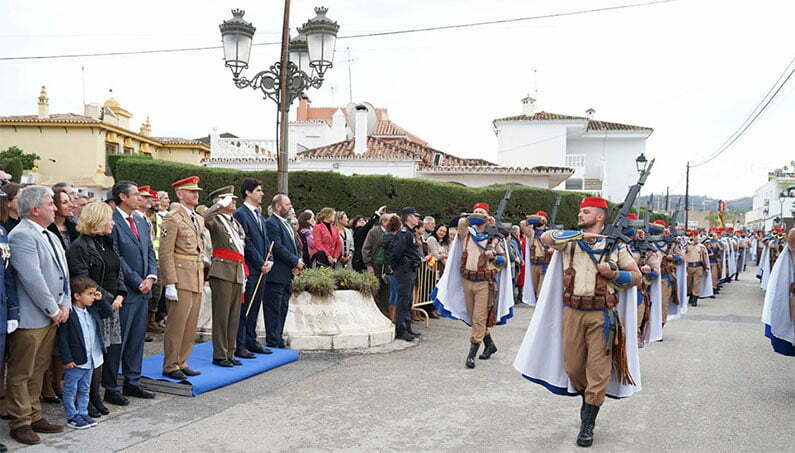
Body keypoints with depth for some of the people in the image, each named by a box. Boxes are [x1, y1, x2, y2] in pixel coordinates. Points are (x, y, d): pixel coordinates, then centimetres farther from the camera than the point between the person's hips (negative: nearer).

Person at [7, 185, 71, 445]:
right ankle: (20, 423, 14)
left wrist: (65, 305, 3)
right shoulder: (21, 236, -15)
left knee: (38, 370, 16)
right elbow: (33, 279, -21)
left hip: (52, 316, 9)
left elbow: (63, 272, 15)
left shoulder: (51, 236, 14)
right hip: (30, 318, -8)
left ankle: (34, 416, 26)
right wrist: (53, 310, -14)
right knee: (21, 373, 4)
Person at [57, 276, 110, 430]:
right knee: (70, 390, 8)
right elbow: (62, 338, -18)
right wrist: (67, 359, -19)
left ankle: (82, 413, 28)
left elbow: (107, 312, 20)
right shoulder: (69, 314, -18)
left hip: (90, 360, 7)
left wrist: (100, 300, 4)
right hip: (75, 362, -7)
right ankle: (72, 417, 17)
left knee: (84, 389, 18)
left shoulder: (92, 311, 5)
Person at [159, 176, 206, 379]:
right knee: (177, 324, -1)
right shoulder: (173, 218, -9)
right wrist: (170, 284, -18)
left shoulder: (199, 220, 17)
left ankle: (181, 362, 22)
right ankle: (170, 366, 10)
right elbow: (165, 253, -14)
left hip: (197, 279, 8)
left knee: (191, 325, 11)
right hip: (181, 277, -8)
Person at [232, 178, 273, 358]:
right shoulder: (240, 214, -10)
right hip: (248, 268, -9)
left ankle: (251, 342, 21)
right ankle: (239, 345, 1)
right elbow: (246, 243, -14)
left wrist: (269, 260, 4)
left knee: (255, 307, 13)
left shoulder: (259, 214, 18)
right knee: (244, 308, -5)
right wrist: (260, 263, -12)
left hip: (261, 269, 9)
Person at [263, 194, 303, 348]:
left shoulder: (288, 224, 19)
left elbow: (296, 247, 19)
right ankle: (272, 342, 2)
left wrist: (298, 263, 1)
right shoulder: (271, 223, -11)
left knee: (282, 309, 13)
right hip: (276, 276, -9)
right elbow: (278, 248, -19)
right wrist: (296, 261, -12)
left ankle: (279, 341, 21)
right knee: (274, 310, -3)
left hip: (287, 276, 9)